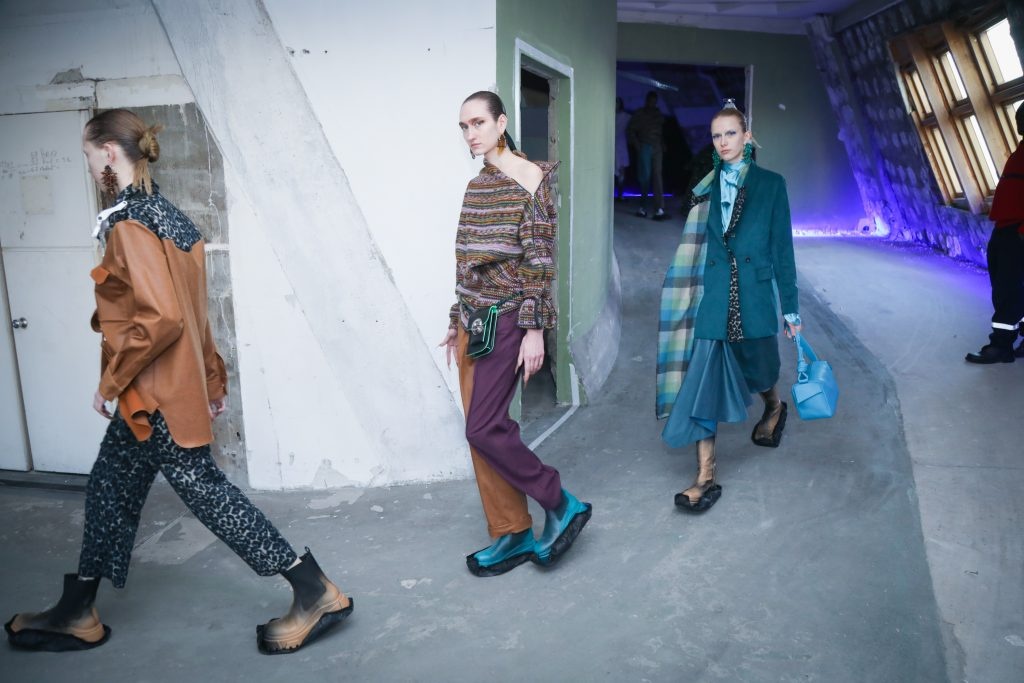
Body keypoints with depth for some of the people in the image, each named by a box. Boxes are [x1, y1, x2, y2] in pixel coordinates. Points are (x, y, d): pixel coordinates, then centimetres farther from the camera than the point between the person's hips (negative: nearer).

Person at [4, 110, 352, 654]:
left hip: (155, 394, -10)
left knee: (205, 490, -2)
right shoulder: (166, 215, 10)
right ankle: (76, 613, 36)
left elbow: (161, 317, -28)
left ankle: (315, 593, 5)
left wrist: (111, 380, -16)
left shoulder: (130, 224, -19)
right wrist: (212, 376, 18)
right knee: (109, 488, 19)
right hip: (150, 393, 10)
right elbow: (188, 308, 14)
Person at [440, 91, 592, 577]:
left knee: (484, 427, -10)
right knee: (482, 429, 8)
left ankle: (560, 505, 9)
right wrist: (457, 323, 17)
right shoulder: (476, 185, 14)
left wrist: (535, 328, -16)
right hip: (474, 319, 8)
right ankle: (513, 535, 20)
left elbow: (540, 260, -13)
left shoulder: (530, 178, -8)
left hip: (508, 320, -8)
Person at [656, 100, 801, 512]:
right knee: (703, 378, -7)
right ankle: (706, 477, -2)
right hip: (712, 294, 1)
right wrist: (694, 294, 6)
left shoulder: (770, 184, 3)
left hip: (754, 293, -1)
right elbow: (695, 246, 9)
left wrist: (790, 308, 1)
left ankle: (774, 406, 54)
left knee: (757, 366, 16)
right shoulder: (705, 188, 9)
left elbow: (782, 247, 1)